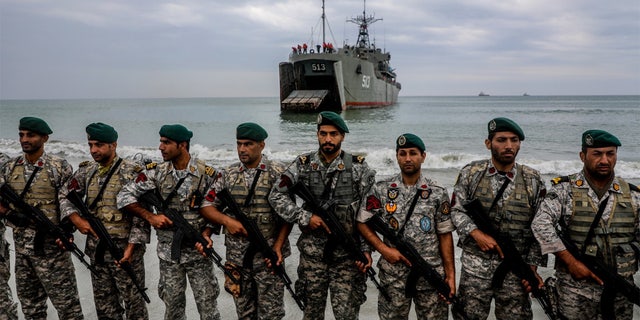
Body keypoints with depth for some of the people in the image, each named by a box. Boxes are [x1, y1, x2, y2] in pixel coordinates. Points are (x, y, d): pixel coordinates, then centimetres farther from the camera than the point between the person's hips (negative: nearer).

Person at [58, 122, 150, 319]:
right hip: (96, 249, 6)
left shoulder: (131, 172, -11)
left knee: (133, 301, 3)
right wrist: (76, 219, -1)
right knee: (104, 302, 15)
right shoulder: (86, 171, 7)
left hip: (125, 250, -6)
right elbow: (64, 195, 16)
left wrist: (131, 247, -18)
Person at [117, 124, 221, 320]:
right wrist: (150, 217, -11)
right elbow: (125, 196, -2)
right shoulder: (157, 172, -1)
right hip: (168, 252, 2)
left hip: (198, 252, -2)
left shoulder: (207, 174, -7)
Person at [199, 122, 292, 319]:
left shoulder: (278, 173, -4)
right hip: (237, 255, 3)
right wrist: (227, 220, -10)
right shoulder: (229, 174, 7)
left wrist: (278, 245, -13)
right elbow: (207, 206, 7)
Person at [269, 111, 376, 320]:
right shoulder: (304, 164, 1)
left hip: (347, 254, -1)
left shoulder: (358, 167, -3)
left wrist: (366, 249, -8)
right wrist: (305, 217, -11)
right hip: (312, 252, 2)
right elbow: (276, 195, -1)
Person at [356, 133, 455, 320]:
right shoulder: (381, 190, 0)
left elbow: (445, 235, 2)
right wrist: (384, 249, -10)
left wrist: (450, 275, -2)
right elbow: (363, 223, 4)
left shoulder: (438, 194, 1)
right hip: (393, 275, 0)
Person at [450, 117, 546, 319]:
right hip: (475, 266, 0)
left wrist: (533, 267, -1)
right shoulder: (471, 173, 0)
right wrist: (476, 234, -15)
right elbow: (456, 210, 1)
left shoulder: (532, 180, 0)